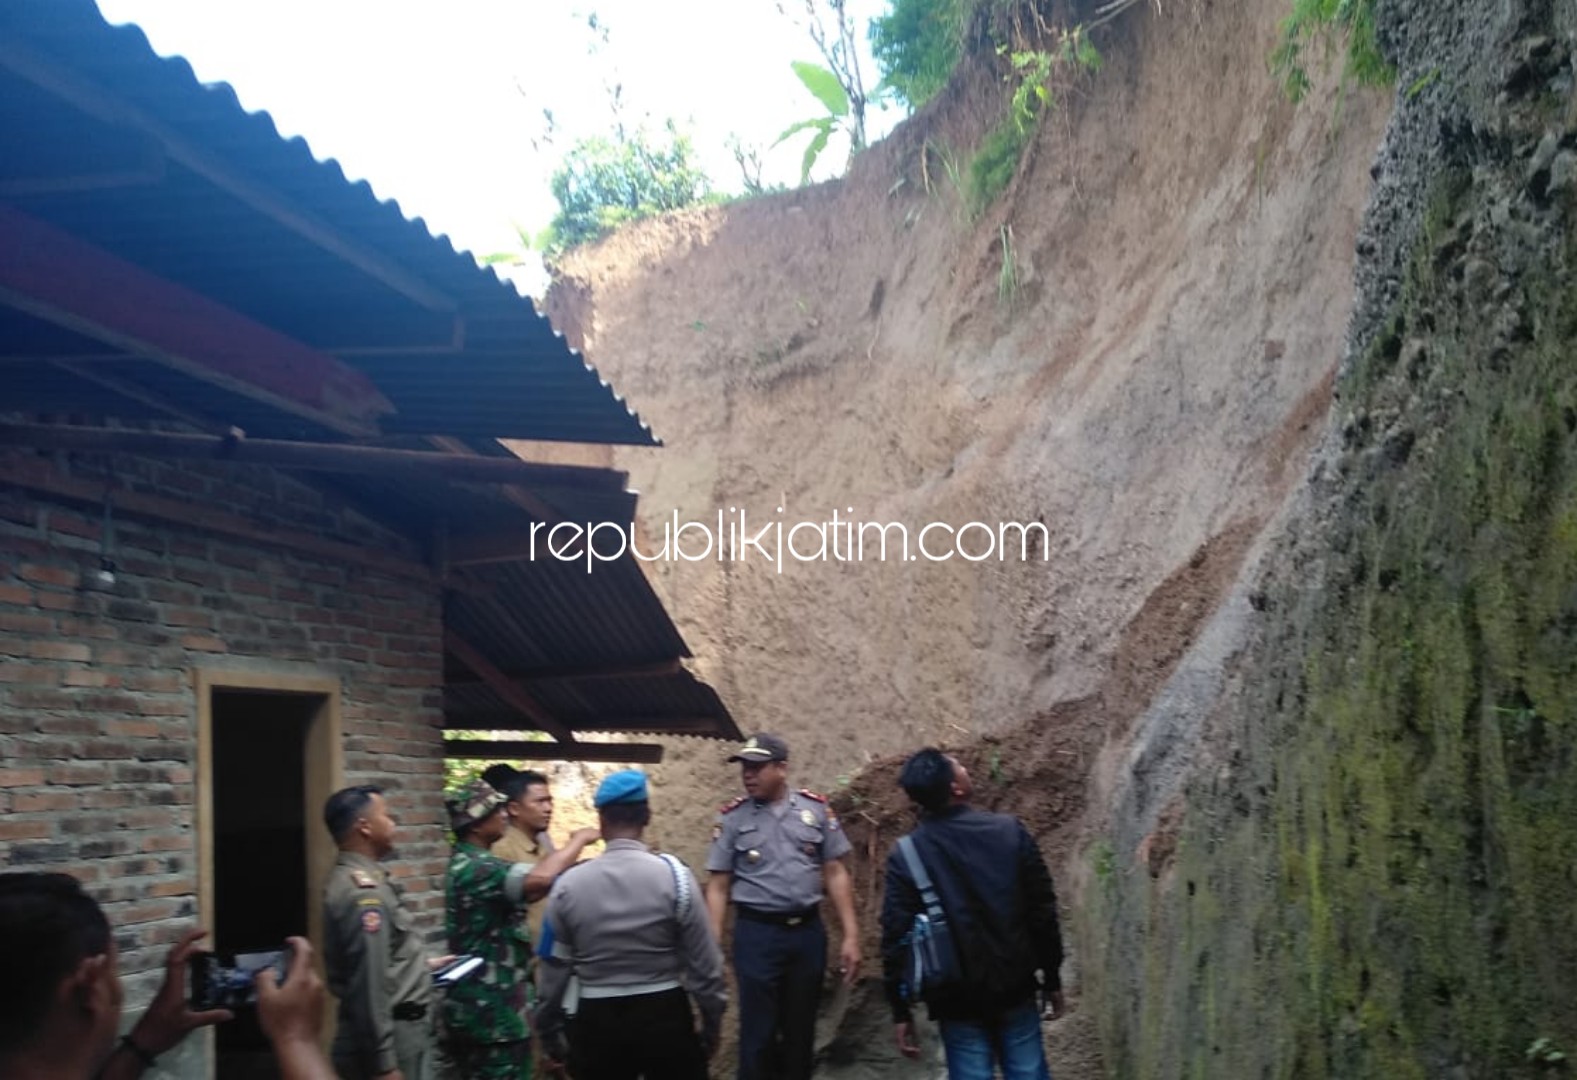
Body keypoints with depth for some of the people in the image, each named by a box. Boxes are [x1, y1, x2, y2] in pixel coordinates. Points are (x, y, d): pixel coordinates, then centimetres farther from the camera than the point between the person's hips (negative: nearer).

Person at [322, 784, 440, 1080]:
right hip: (393, 1035, -10)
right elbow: (370, 984, -26)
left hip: (394, 1028, 10)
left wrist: (421, 966, 26)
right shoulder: (364, 891, -21)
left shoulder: (353, 879, 11)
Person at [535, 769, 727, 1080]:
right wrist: (713, 1021, 6)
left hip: (596, 1021, 1)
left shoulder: (569, 884, -7)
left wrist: (547, 1028, 15)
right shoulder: (674, 876, -12)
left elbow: (555, 966, 1)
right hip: (664, 1015, -1)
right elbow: (703, 960, -7)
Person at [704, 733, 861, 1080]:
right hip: (756, 933, -2)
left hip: (808, 931, 2)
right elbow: (718, 887, 0)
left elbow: (836, 874, 4)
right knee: (758, 1031, 4)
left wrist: (850, 936, 0)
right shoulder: (732, 817, -1)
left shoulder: (816, 809, 2)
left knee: (802, 1028, 14)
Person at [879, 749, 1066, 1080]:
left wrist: (901, 1011, 0)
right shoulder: (1010, 831, -7)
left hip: (957, 998, -1)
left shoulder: (905, 857, -9)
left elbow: (896, 938, -8)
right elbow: (1042, 911, -2)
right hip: (1015, 988, 1)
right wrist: (1052, 978, 8)